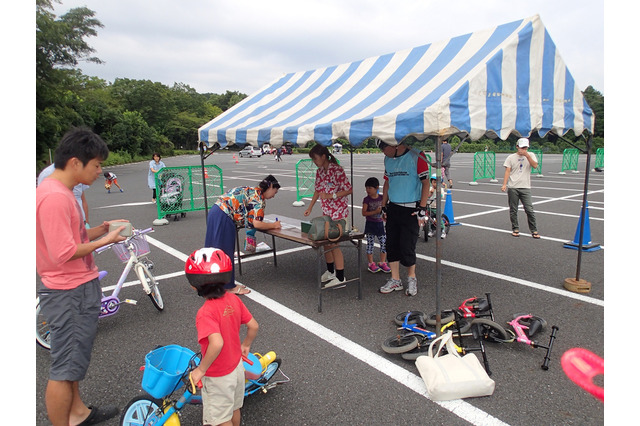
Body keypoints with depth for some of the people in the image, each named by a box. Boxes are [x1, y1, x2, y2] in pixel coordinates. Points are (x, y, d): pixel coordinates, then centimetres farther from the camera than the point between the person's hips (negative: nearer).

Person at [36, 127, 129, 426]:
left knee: (73, 357, 25)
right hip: (70, 293, -11)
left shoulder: (60, 191, 9)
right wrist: (104, 241, -16)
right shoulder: (54, 196, -24)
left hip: (77, 288, 11)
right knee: (65, 367, 3)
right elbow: (63, 252, -26)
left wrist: (95, 232, 2)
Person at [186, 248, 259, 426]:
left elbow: (217, 343, -41)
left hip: (218, 377, -6)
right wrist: (246, 345, 14)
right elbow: (254, 326, -4)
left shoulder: (205, 313, -30)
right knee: (235, 410, 28)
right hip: (237, 367, 6)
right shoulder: (233, 300, -11)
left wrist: (200, 369, -26)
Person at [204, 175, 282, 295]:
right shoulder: (259, 198, -9)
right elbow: (257, 224, -15)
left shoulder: (252, 191, 20)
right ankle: (229, 286, 14)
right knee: (225, 253, 2)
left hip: (215, 212, 10)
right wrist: (273, 225, -1)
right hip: (223, 217, -10)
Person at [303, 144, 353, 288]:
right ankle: (330, 271, 31)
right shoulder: (319, 171, 8)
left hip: (338, 211, -8)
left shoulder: (337, 170, -16)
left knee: (333, 243, -7)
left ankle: (340, 277, 2)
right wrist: (310, 207, 14)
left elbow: (349, 190, -16)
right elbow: (317, 190, 18)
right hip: (326, 211, 8)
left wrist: (331, 195, -22)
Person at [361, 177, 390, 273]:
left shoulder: (382, 198, 2)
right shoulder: (367, 199, -7)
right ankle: (371, 264, 12)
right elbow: (364, 213, -14)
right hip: (370, 224, -3)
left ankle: (382, 263, 15)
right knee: (370, 244, 2)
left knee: (384, 243, 3)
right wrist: (375, 212, -23)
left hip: (380, 223, 3)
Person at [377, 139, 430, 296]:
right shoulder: (388, 159, 11)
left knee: (407, 247, -4)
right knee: (392, 245, 6)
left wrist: (422, 209, -13)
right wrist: (384, 206, 15)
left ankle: (411, 278, 20)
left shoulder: (416, 156, -10)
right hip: (393, 209, 6)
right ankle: (395, 280, 21)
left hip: (411, 209, -6)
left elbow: (425, 183, -10)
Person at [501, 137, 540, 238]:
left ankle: (534, 230, 8)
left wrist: (527, 155, -16)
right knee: (513, 210, 4)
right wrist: (504, 184, -9)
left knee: (529, 209, -4)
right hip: (512, 187, 0)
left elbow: (535, 166, -8)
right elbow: (507, 171, 1)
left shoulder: (531, 155, 9)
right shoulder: (511, 157, 6)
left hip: (525, 187, 0)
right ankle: (515, 229, 18)